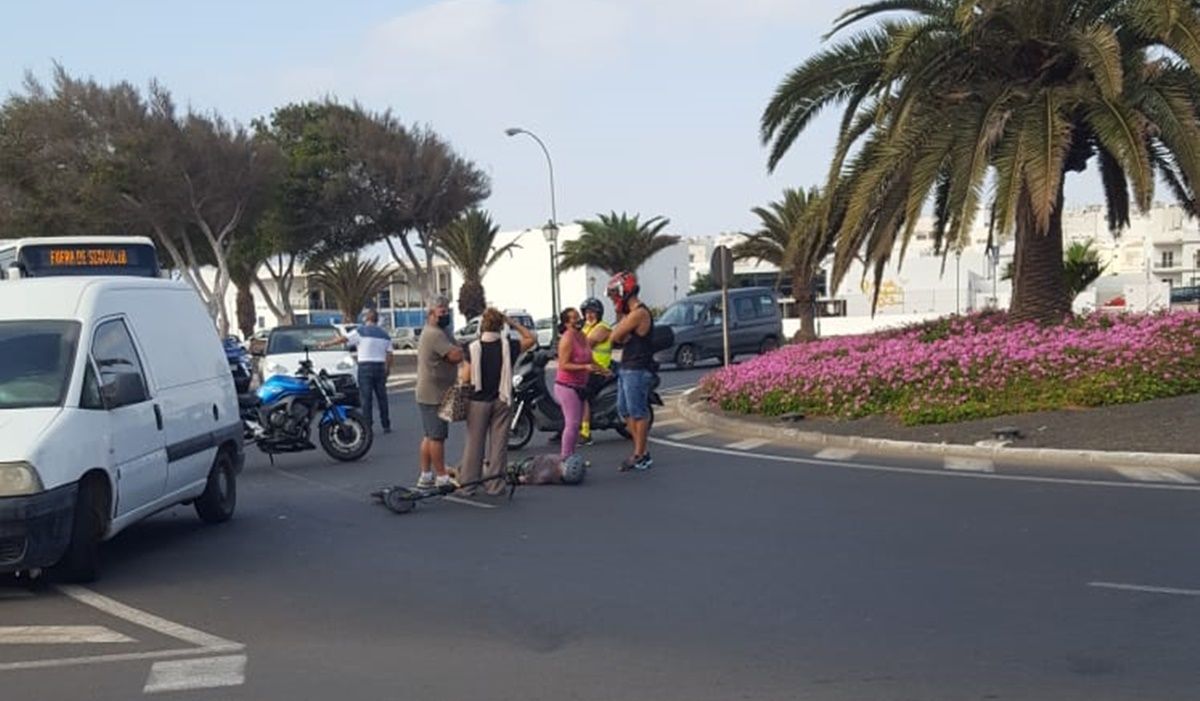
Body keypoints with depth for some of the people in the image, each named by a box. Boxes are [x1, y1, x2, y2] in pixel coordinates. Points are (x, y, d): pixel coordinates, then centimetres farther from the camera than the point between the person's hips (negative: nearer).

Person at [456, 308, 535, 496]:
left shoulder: (473, 348, -10)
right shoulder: (508, 346, -8)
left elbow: (466, 377, -9)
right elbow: (531, 338, 7)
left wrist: (460, 372, 13)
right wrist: (512, 323, 4)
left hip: (479, 401, -1)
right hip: (502, 400, 1)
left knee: (474, 444, 6)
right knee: (499, 444, 7)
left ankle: (467, 486, 9)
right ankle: (495, 486, 9)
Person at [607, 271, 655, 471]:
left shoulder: (639, 313, -18)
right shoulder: (631, 312, 15)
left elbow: (614, 336, -17)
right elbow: (620, 338, 9)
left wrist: (620, 317, -1)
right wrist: (620, 315, 1)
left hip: (637, 370, -10)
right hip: (626, 368, 10)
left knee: (638, 412, -4)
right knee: (625, 410, 14)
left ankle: (640, 456, 3)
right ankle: (642, 452, 20)